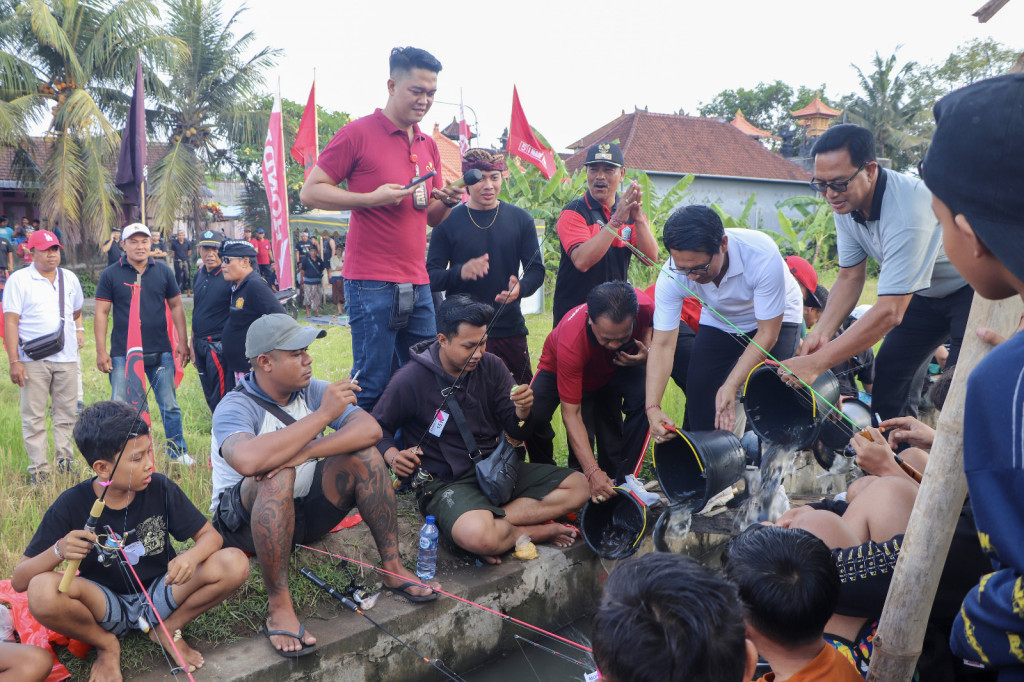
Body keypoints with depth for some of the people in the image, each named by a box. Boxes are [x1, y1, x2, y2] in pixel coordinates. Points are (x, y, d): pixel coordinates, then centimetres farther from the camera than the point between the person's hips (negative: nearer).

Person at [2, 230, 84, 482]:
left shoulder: (70, 278, 13)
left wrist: (79, 329, 10)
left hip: (66, 358, 4)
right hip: (33, 359, -4)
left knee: (66, 413, 7)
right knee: (34, 416, 1)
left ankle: (64, 461, 16)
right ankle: (39, 469, 7)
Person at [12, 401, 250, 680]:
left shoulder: (161, 488, -12)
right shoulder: (72, 505, -14)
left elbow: (211, 536, -6)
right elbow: (19, 581, -11)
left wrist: (190, 557, -30)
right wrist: (59, 551, -32)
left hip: (158, 594, 1)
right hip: (105, 605, -1)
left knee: (234, 564, -24)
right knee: (42, 591, -33)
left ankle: (169, 628, 1)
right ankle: (106, 645, -3)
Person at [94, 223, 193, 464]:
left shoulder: (163, 271, 5)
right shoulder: (111, 274, 0)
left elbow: (176, 306, 10)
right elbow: (101, 313, -1)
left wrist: (183, 342, 7)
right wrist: (101, 351, -6)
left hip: (161, 352, 2)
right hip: (123, 354, -1)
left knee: (169, 405, 8)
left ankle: (178, 452, 20)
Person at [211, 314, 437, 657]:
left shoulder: (311, 390, -3)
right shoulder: (234, 407, -19)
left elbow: (371, 429, -17)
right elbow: (249, 461, -43)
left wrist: (305, 453, -31)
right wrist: (324, 414, -37)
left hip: (304, 512, 5)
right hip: (245, 522, -5)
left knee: (363, 454, -17)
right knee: (279, 477, -37)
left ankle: (393, 567, -10)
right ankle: (279, 608, -29)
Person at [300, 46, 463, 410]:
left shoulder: (429, 146, 17)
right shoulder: (358, 133, -3)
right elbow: (310, 192, -5)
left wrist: (445, 203, 0)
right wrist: (371, 198, -16)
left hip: (418, 285, 7)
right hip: (373, 285, -7)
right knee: (373, 387, -2)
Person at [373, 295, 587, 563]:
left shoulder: (491, 366, 2)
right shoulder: (410, 380, -11)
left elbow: (517, 432, 4)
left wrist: (522, 411, -20)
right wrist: (393, 456, -18)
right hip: (446, 480, -6)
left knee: (578, 486, -6)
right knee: (476, 535, -38)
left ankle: (498, 522, -16)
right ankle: (539, 532, -8)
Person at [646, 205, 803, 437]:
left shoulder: (762, 255, -38)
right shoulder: (672, 276, -29)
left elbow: (767, 334, -29)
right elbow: (663, 344, -26)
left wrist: (731, 386, -38)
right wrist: (653, 407, -37)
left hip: (776, 320, -3)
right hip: (719, 323, 3)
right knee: (698, 398, -6)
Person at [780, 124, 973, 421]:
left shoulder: (907, 210, -38)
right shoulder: (846, 203, -13)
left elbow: (890, 312, -39)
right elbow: (850, 277, -4)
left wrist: (817, 363, -41)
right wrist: (822, 332, -20)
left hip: (972, 288, -7)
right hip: (924, 293, 7)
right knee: (885, 373, 2)